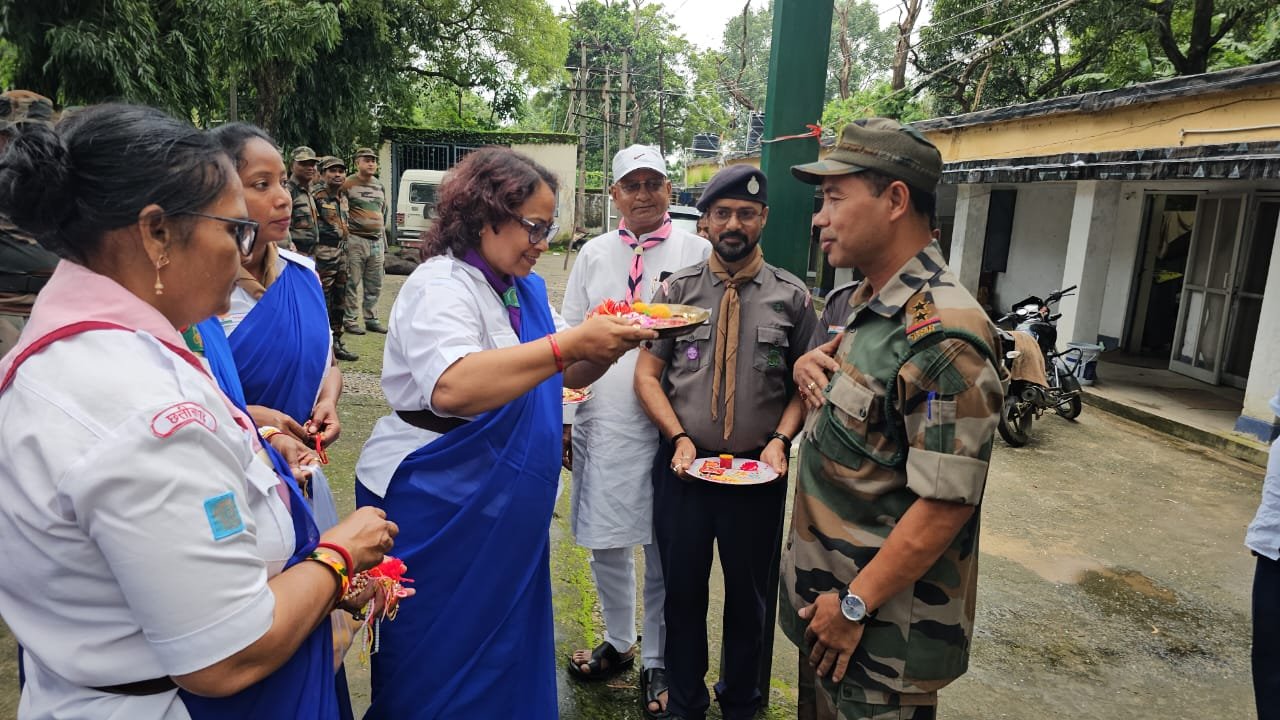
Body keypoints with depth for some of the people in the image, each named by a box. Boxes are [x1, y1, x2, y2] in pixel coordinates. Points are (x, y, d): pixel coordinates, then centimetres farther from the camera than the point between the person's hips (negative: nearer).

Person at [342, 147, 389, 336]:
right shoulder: (348, 184, -5)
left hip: (377, 241, 7)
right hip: (356, 240, -7)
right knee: (352, 283, -4)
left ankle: (371, 318, 20)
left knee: (375, 284, 10)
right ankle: (350, 320, 3)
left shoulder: (380, 186, 16)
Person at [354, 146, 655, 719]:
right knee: (440, 669, 8)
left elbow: (566, 375, 13)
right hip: (434, 507, -7)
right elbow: (451, 387, -36)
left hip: (503, 505, 8)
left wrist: (610, 344, -8)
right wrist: (569, 342, -34)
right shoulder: (440, 286, -18)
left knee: (506, 650, 19)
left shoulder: (526, 289, 8)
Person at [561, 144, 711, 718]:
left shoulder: (697, 252, 2)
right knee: (606, 542, 12)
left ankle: (658, 664, 27)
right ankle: (618, 642, 36)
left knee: (665, 551, 7)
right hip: (602, 420, 3)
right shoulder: (594, 253, 10)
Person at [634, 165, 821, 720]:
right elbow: (647, 374, 0)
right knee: (682, 593, 14)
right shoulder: (677, 289, 1)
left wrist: (779, 439, -12)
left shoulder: (792, 296, 0)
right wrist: (679, 437, -12)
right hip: (684, 464, 1)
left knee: (748, 596, 15)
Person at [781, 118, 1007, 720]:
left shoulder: (942, 337, -25)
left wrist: (855, 604, -19)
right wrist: (810, 363, -1)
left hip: (883, 624, -8)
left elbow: (946, 505, -25)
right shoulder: (866, 301, 5)